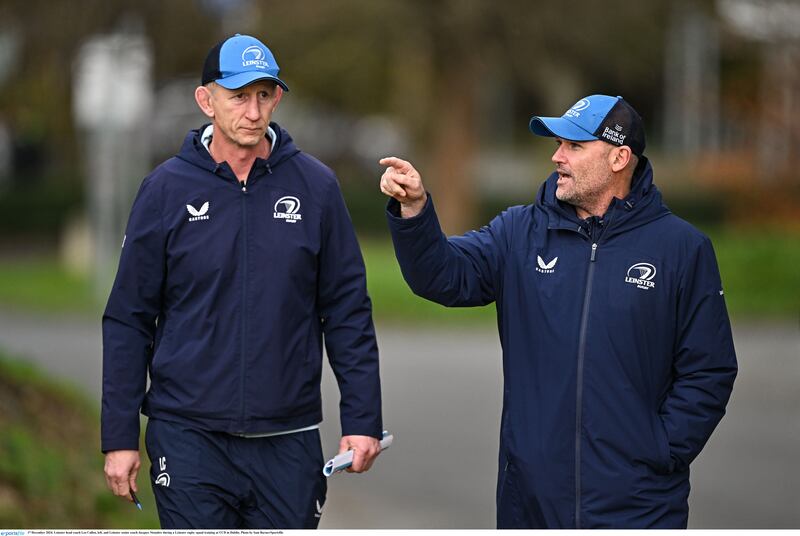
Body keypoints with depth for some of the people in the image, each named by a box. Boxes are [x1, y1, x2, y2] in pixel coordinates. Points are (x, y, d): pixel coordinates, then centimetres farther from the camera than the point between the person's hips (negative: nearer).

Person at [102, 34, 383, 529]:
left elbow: (348, 311, 5)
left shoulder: (315, 186, 2)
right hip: (189, 437, -1)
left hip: (288, 439, 1)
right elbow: (128, 318, 3)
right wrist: (120, 436, 0)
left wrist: (362, 419, -1)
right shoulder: (166, 189, 0)